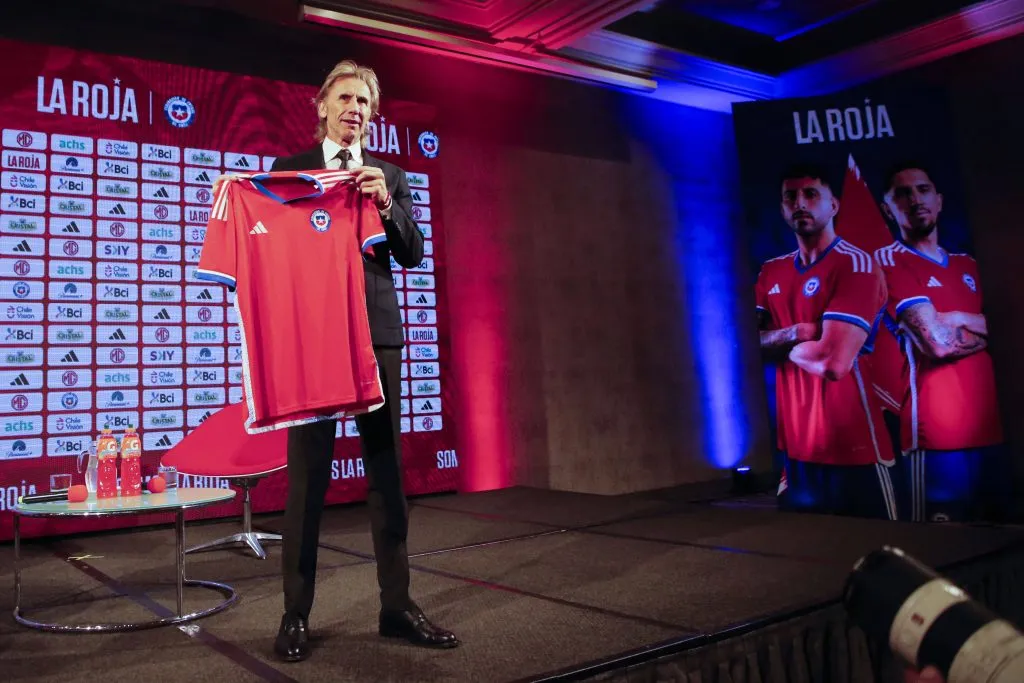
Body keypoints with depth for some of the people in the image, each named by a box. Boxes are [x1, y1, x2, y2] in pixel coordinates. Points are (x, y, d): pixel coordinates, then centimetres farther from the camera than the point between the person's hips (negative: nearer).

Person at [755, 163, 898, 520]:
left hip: (853, 448, -6)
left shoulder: (856, 264, -12)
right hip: (795, 449, 7)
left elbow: (833, 362, -22)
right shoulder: (771, 273, 10)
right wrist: (794, 335, -15)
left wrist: (779, 343, -4)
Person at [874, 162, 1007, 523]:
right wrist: (985, 327, 3)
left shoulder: (968, 265, 19)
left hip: (989, 429, 7)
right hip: (938, 435, -7)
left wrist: (959, 319, -4)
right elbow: (939, 343, -15)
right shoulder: (889, 261, -5)